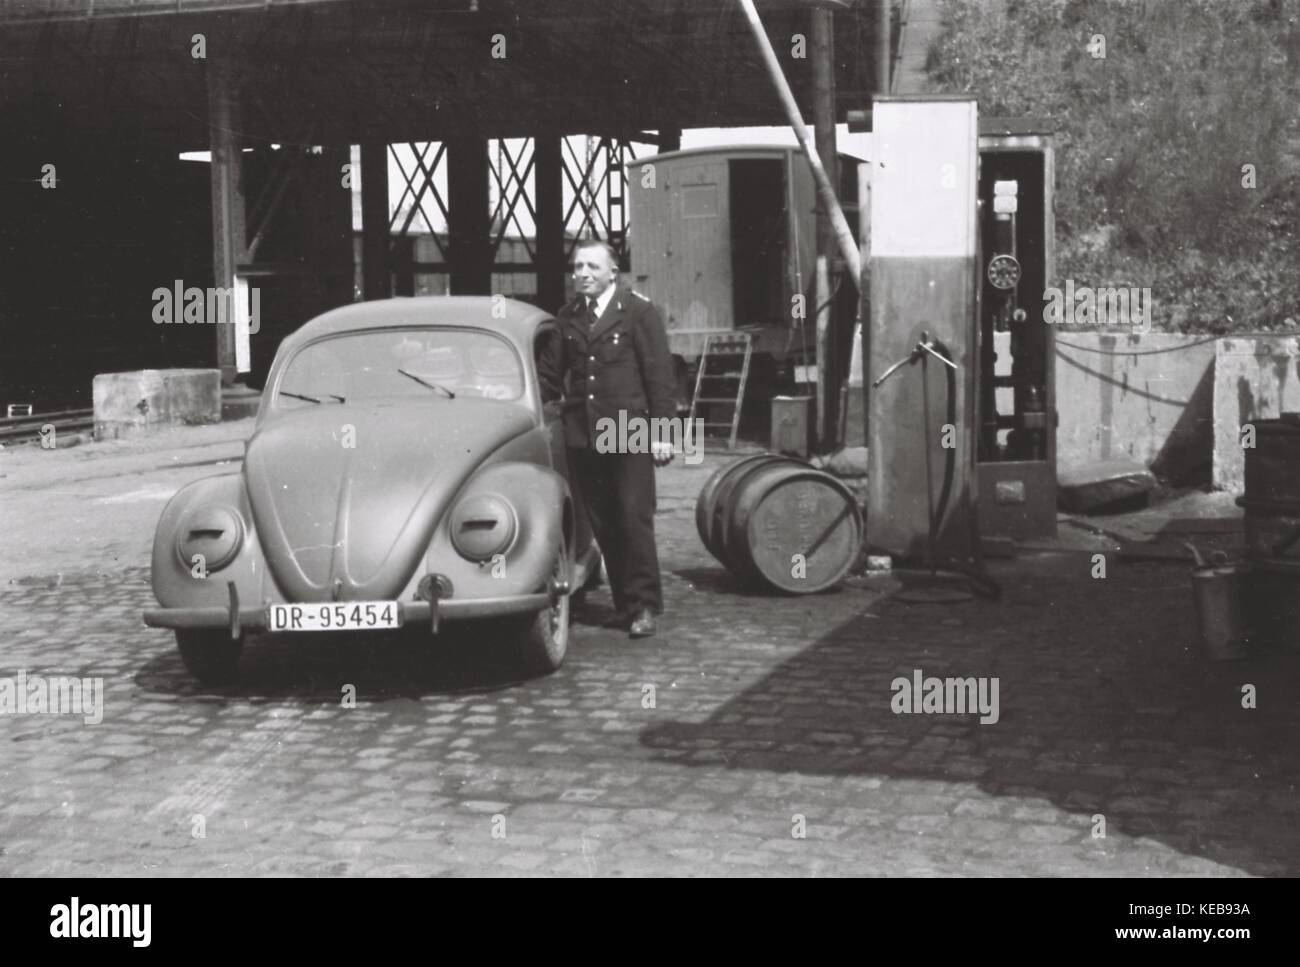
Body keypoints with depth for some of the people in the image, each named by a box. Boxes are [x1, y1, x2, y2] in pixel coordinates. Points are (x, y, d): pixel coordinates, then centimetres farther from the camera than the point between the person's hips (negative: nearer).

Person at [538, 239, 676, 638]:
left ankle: (644, 607, 0)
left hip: (629, 435, -4)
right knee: (604, 526, 6)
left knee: (634, 520, -6)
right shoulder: (567, 318, 13)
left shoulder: (639, 311, -1)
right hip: (583, 437, 4)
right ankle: (624, 604, 13)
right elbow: (549, 375, 14)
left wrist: (661, 432, -8)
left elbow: (660, 375, -3)